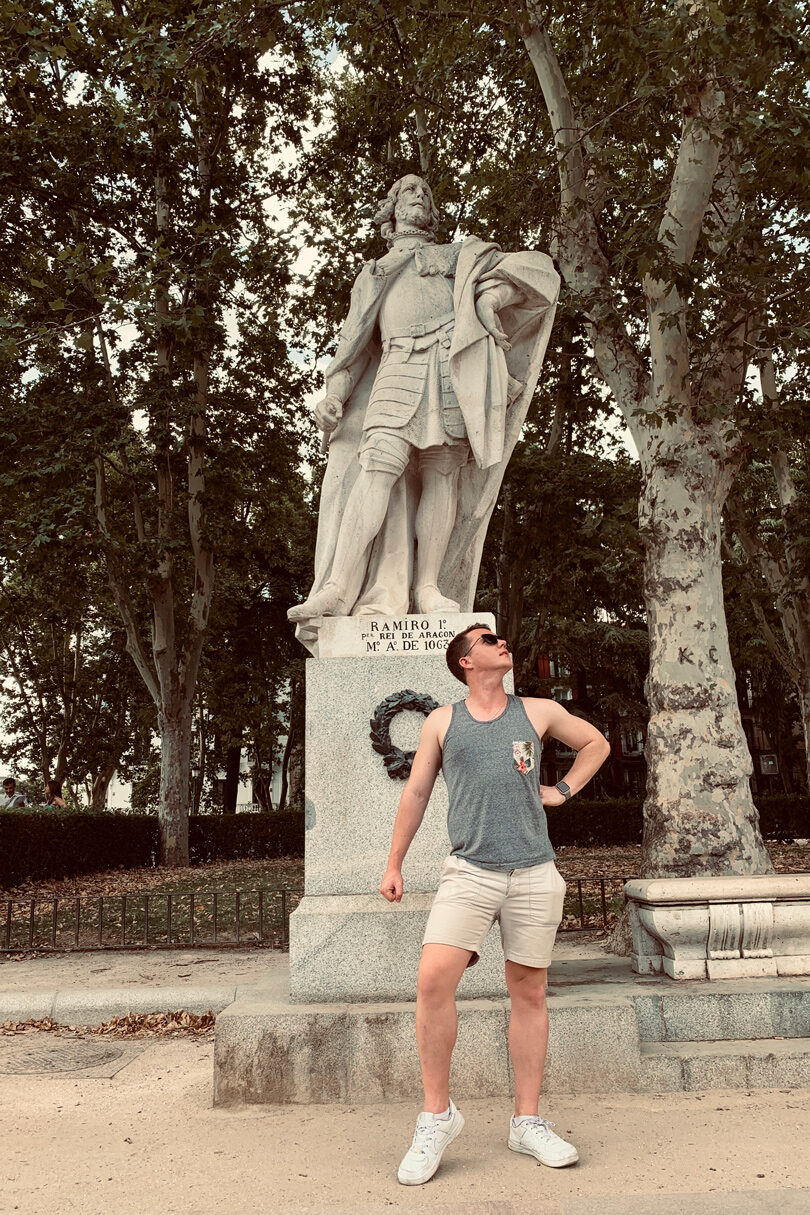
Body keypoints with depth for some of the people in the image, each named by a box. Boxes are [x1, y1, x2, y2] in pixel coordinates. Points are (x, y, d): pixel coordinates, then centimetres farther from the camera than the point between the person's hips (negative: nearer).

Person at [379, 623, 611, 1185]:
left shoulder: (539, 712, 9)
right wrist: (394, 864, 13)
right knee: (434, 979, -17)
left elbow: (597, 743, 24)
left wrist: (563, 790, 12)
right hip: (470, 870, -1)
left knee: (529, 992, 8)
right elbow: (416, 793, 13)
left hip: (535, 873, 1)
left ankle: (528, 1122, 22)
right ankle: (437, 1114, 0)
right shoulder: (442, 722, 8)